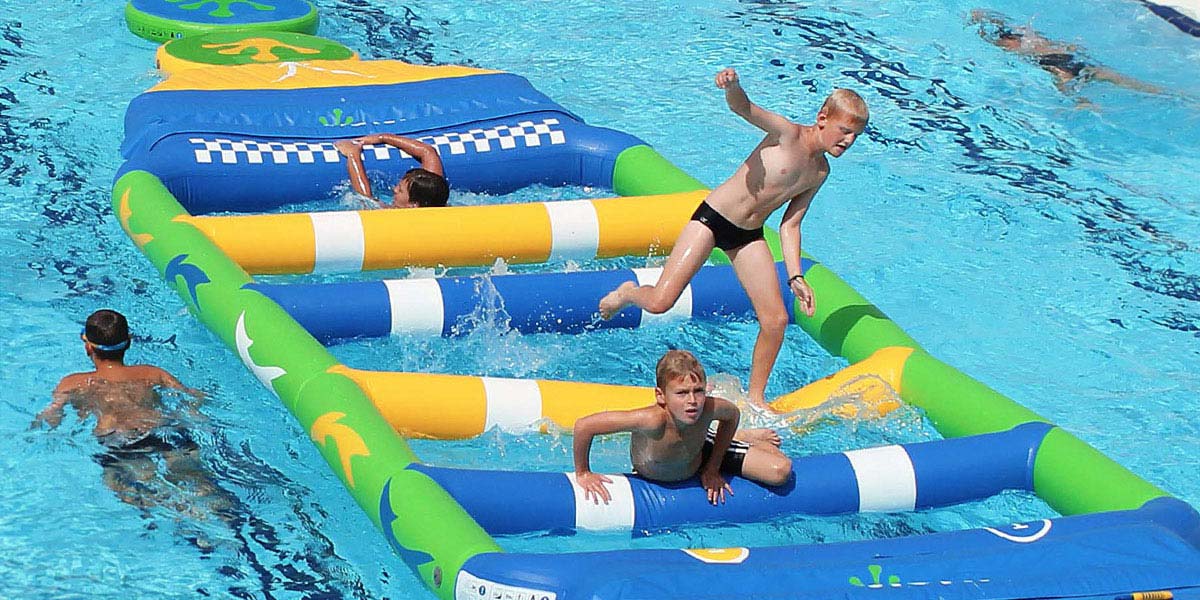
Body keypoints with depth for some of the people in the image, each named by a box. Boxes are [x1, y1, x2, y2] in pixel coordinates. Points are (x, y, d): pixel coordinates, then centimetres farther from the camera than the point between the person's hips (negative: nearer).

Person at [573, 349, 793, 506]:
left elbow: (733, 414, -9)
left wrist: (713, 469, -6)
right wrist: (583, 474, -29)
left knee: (781, 472, -5)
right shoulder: (654, 420, -47)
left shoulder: (710, 408, -36)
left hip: (702, 448, 2)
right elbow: (583, 425, -45)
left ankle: (750, 439, 28)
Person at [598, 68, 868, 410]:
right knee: (660, 302, -14)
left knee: (775, 320, -2)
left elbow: (790, 224, 11)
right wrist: (732, 86, -55)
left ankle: (756, 397, 17)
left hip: (748, 237, 7)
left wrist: (795, 276, 2)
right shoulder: (788, 134, -14)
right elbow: (744, 108, -31)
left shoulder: (820, 172, 6)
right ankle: (628, 293, 22)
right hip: (712, 218, -7)